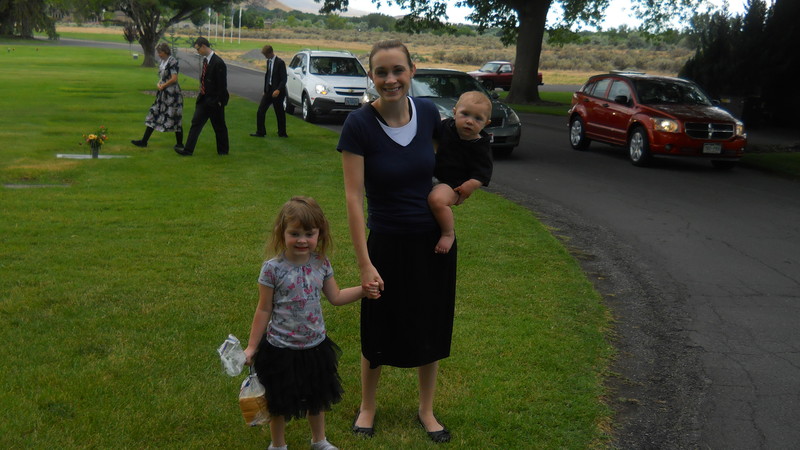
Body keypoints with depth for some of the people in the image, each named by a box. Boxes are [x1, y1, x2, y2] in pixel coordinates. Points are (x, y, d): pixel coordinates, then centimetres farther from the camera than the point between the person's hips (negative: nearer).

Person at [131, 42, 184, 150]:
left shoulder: (172, 61, -14)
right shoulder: (163, 61, 13)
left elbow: (174, 78, -20)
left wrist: (163, 86, -11)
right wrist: (159, 84, 0)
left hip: (172, 94, -9)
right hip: (163, 94, 9)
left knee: (174, 118, -2)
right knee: (154, 114, 8)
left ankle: (180, 143, 10)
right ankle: (144, 141, 11)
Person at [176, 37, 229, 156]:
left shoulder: (218, 62, -18)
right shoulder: (205, 60, 8)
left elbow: (222, 85, -17)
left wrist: (219, 101, -16)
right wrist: (201, 95, 13)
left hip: (214, 101, -8)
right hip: (204, 99, 8)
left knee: (219, 126, 6)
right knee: (196, 123, 5)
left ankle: (223, 150, 21)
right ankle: (188, 150, 6)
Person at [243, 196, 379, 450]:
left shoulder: (321, 264, -6)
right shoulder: (273, 269, -18)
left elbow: (335, 297, 8)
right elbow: (264, 310, -9)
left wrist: (363, 291, -4)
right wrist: (252, 346, -6)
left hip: (316, 346, 4)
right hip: (281, 349, -4)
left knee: (317, 397, 22)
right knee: (280, 402, 14)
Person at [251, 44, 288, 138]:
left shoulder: (280, 63, -12)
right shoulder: (268, 61, 12)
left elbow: (284, 79, -15)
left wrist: (278, 90, -25)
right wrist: (265, 90, 16)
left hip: (277, 92, -7)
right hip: (269, 91, 7)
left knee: (280, 113, 3)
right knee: (260, 111, 0)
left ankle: (282, 133, 16)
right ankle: (260, 132, 5)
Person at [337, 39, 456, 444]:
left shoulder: (428, 112, -7)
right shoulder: (359, 125, -19)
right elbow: (353, 197, -18)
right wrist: (365, 263, -19)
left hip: (435, 240, 4)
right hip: (388, 243, -3)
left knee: (431, 328, 16)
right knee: (379, 332, 13)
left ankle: (426, 410, 38)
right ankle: (367, 407, 38)